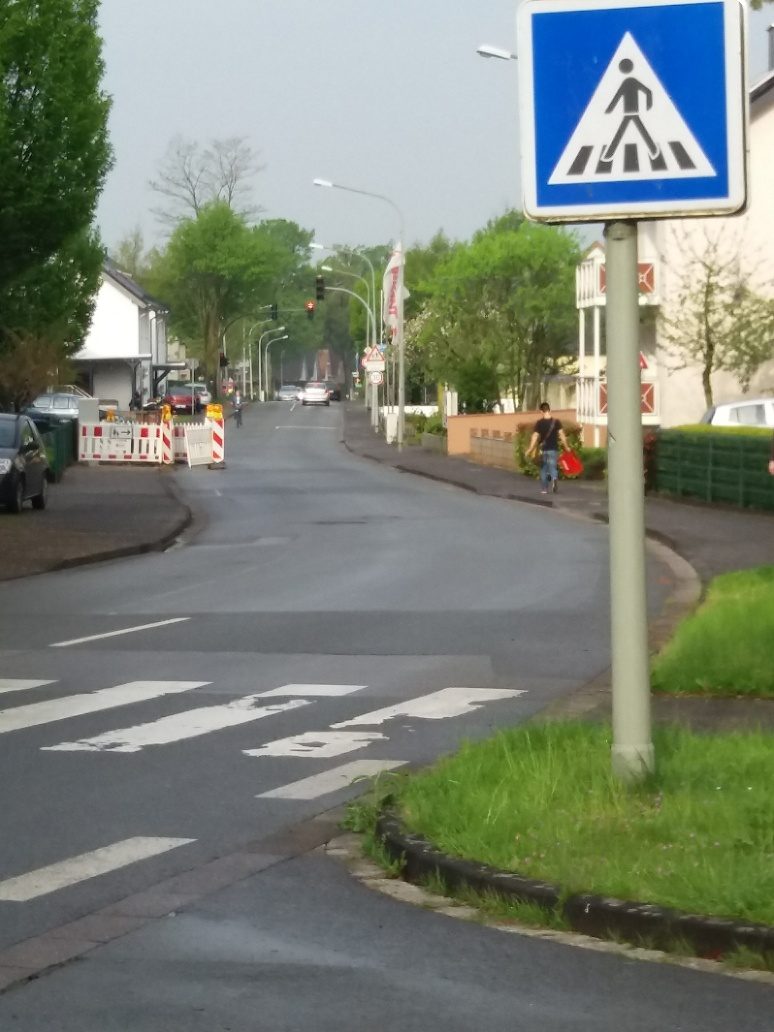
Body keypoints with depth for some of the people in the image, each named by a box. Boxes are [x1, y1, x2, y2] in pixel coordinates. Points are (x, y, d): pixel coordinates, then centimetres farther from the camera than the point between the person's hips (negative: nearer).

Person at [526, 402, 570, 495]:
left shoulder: (539, 423, -6)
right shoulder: (556, 422, -3)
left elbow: (535, 437, -9)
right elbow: (561, 435, -6)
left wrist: (530, 450, -6)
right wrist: (566, 447, 3)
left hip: (543, 449, 0)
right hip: (554, 449, 0)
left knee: (543, 469, 14)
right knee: (552, 467, 4)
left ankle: (544, 489, 16)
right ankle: (554, 478, -29)